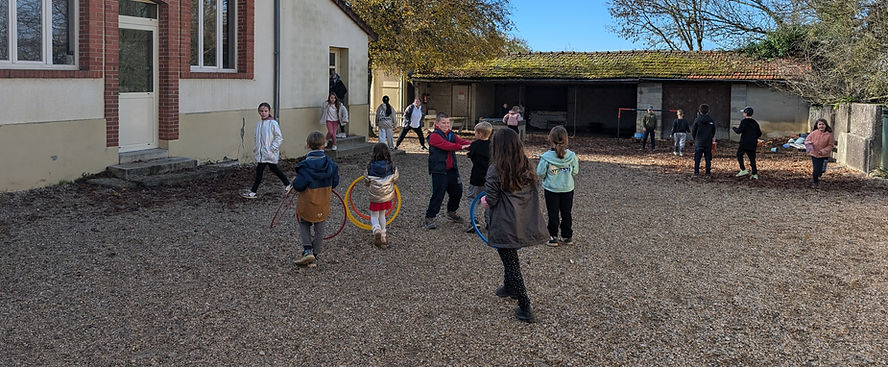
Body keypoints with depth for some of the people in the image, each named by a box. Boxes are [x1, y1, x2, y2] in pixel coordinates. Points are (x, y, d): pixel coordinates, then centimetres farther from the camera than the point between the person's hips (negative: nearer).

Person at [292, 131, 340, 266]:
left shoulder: (305, 165, -21)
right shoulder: (330, 163, -7)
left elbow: (299, 185, -21)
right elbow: (335, 182, 2)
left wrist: (294, 182, 1)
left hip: (306, 204, -3)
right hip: (323, 204, 4)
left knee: (304, 226, 16)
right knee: (319, 228, 17)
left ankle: (307, 250, -1)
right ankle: (315, 254, 24)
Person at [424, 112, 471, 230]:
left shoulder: (452, 135, 12)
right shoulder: (434, 136, -12)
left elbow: (461, 141, -3)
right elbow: (447, 145, -24)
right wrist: (461, 147, -31)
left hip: (452, 170, 7)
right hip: (439, 171, -7)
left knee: (457, 191, 15)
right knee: (438, 194, -8)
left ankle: (451, 212, 38)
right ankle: (429, 218, 3)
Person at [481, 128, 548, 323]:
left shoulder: (495, 170, -16)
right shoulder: (526, 167, 2)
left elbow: (492, 200, -13)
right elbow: (535, 193, 8)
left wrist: (485, 200, 9)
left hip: (506, 225, -6)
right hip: (526, 224, 6)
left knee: (511, 264, 3)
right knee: (510, 257, 29)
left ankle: (525, 308, 4)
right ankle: (509, 287, 50)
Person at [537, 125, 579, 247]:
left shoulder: (546, 157, -19)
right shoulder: (572, 156, -12)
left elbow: (540, 173, -12)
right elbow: (575, 172, -1)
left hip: (551, 190, -2)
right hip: (568, 189, 2)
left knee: (553, 214, 10)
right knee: (566, 213, 15)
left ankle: (553, 237, 14)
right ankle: (567, 236, 24)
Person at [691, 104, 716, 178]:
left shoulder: (697, 120, -8)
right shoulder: (711, 121, 1)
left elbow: (693, 131, -3)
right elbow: (713, 132, 9)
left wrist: (695, 139, 14)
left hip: (698, 142, -2)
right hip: (708, 143, 2)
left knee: (697, 158, 4)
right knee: (708, 159, 7)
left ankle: (696, 173, 3)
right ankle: (708, 174, 6)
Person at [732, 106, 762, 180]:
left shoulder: (744, 121, -10)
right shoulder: (755, 122, 10)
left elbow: (739, 131, -19)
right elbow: (759, 133, 12)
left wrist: (735, 128, 0)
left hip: (744, 143, -5)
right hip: (753, 144, 6)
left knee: (739, 155, 11)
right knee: (752, 158, 9)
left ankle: (743, 170, -3)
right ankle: (754, 174, 4)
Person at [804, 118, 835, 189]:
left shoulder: (829, 135, -9)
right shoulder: (814, 133, -7)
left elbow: (830, 145, -3)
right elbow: (807, 140, 6)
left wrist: (824, 151, -16)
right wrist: (809, 143, -16)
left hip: (824, 155, 0)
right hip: (814, 154, 0)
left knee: (821, 170, 3)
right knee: (816, 169, -1)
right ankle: (815, 182, 21)